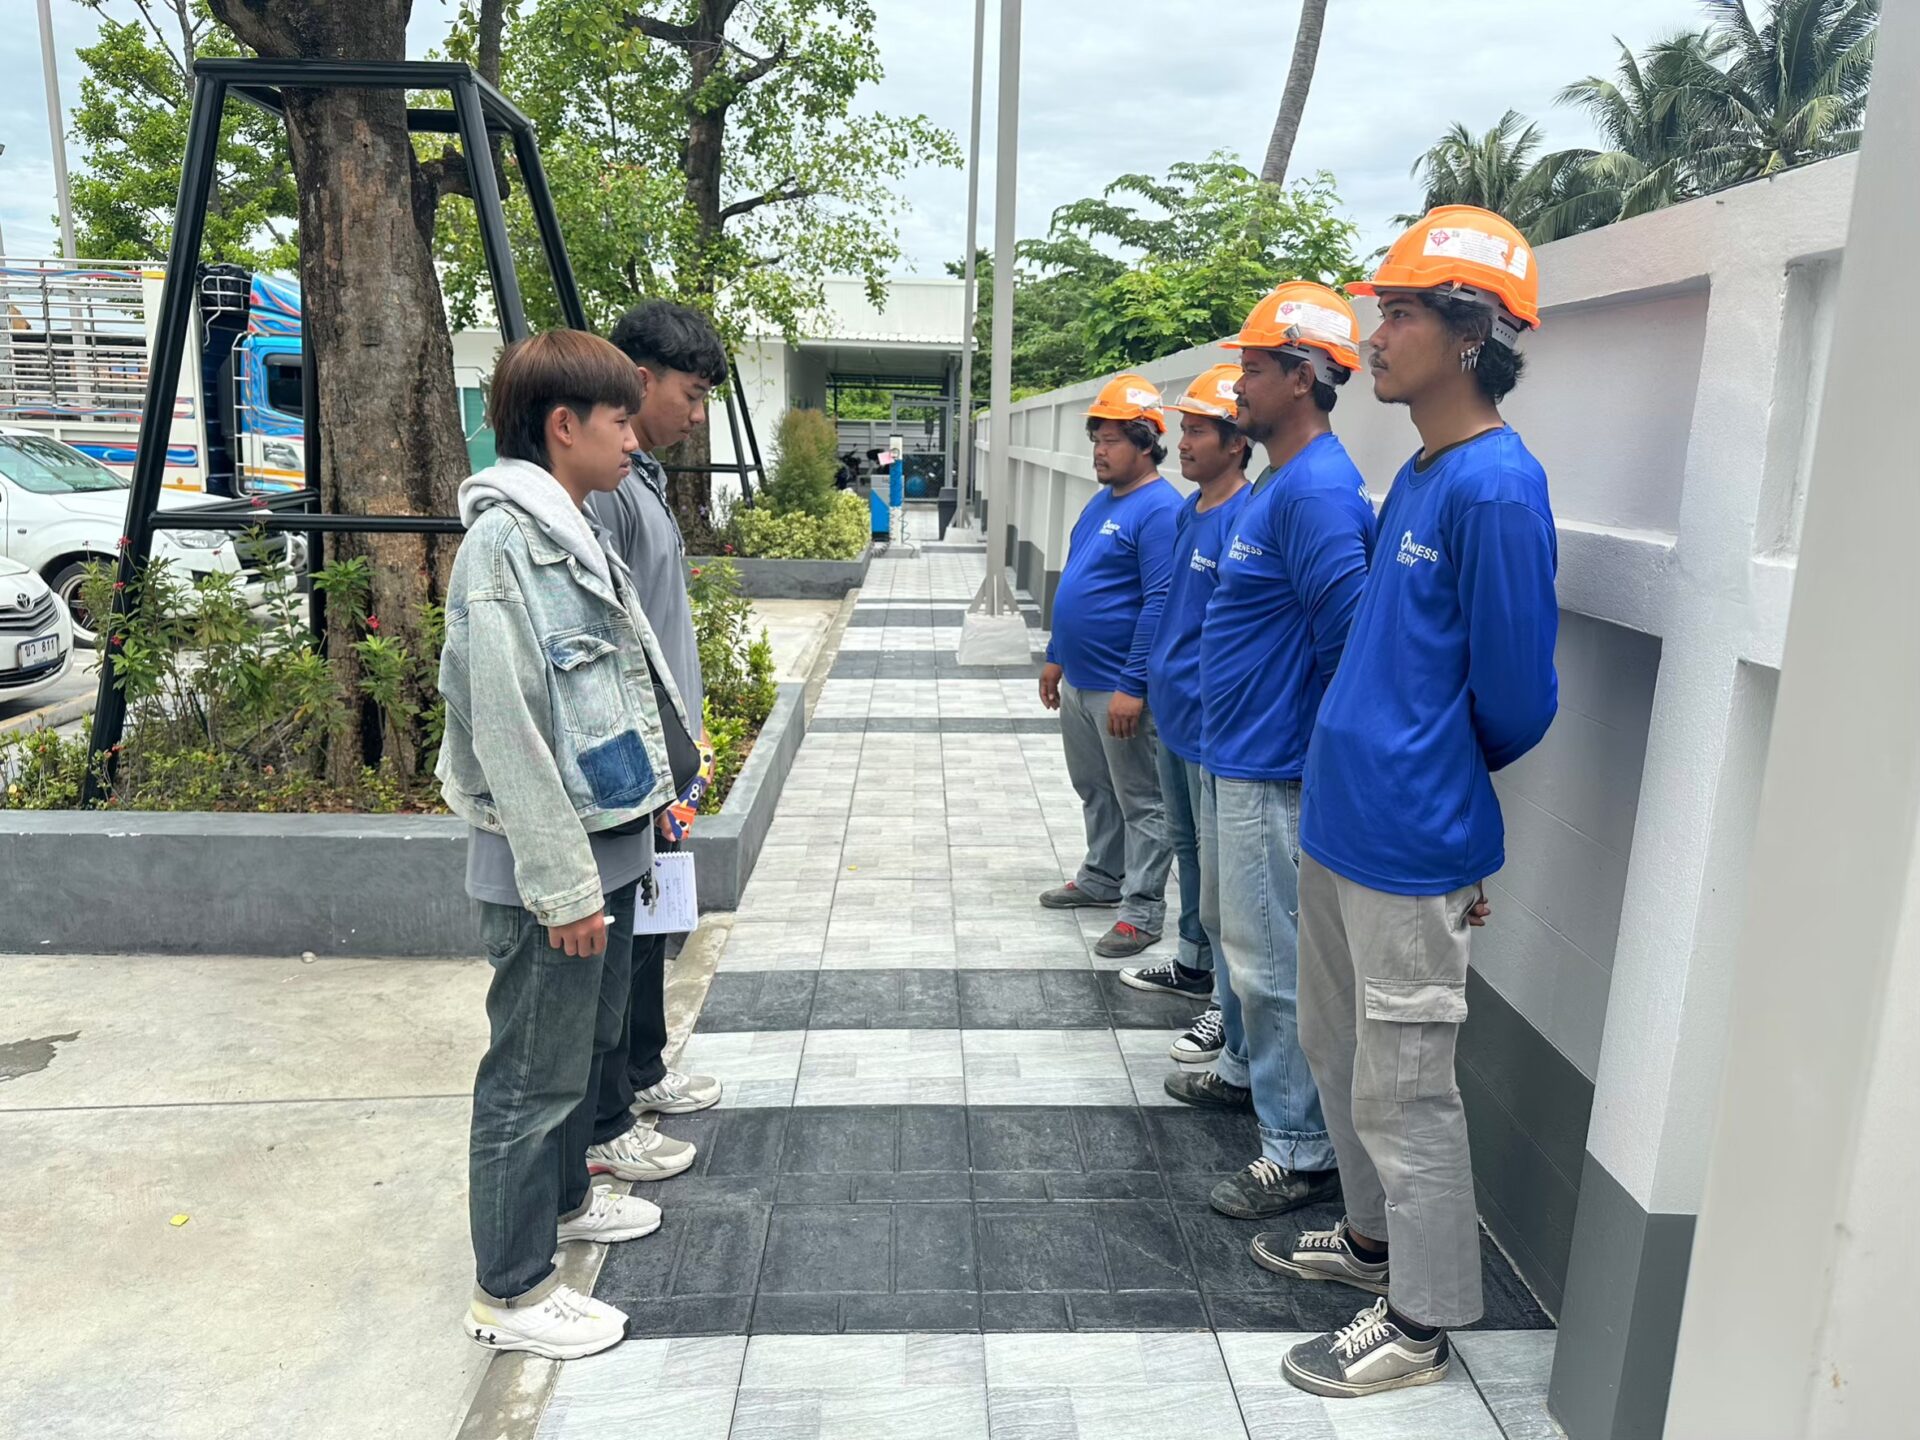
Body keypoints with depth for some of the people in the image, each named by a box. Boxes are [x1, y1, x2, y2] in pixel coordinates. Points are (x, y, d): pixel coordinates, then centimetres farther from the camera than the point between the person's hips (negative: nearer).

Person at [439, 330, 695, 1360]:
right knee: (532, 1076, 4)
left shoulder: (571, 533, 11)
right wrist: (565, 886, -21)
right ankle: (511, 1294, 20)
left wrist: (653, 798, 20)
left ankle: (563, 1198, 45)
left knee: (584, 1045, 24)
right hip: (548, 868, -10)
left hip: (603, 845, 10)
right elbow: (507, 734, -22)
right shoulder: (504, 543, -19)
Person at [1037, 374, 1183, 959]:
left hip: (1120, 689, -9)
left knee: (1140, 801, 2)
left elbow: (1160, 603, -22)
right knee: (1093, 790, 21)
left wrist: (1133, 686, -24)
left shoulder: (1160, 510, -17)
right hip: (1078, 681, 10)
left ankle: (1143, 910, 11)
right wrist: (1056, 657, 20)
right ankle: (1102, 879, 37)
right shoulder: (1102, 500, 13)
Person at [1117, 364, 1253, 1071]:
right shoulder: (1188, 511, 10)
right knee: (1186, 844, 21)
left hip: (1211, 721, -9)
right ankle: (1194, 963, 37)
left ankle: (1233, 999, 14)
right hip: (1174, 712, 10)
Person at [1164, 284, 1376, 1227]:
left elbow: (1349, 636, -27)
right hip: (1233, 757, 11)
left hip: (1273, 772, -11)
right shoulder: (1278, 483, 12)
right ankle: (1244, 1068, 43)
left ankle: (1302, 1151, 13)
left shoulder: (1317, 492, -21)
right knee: (1234, 927, 24)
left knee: (1272, 957, -1)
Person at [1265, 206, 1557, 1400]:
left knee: (1403, 1086, 6)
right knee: (1340, 1052, 22)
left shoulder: (1496, 487, -18)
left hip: (1408, 844, -9)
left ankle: (1422, 1320, 26)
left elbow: (1515, 699, -15)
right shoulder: (1420, 474, 9)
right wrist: (1372, 754, 13)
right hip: (1342, 819, 9)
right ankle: (1374, 1239, 43)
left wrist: (1431, 777, 2)